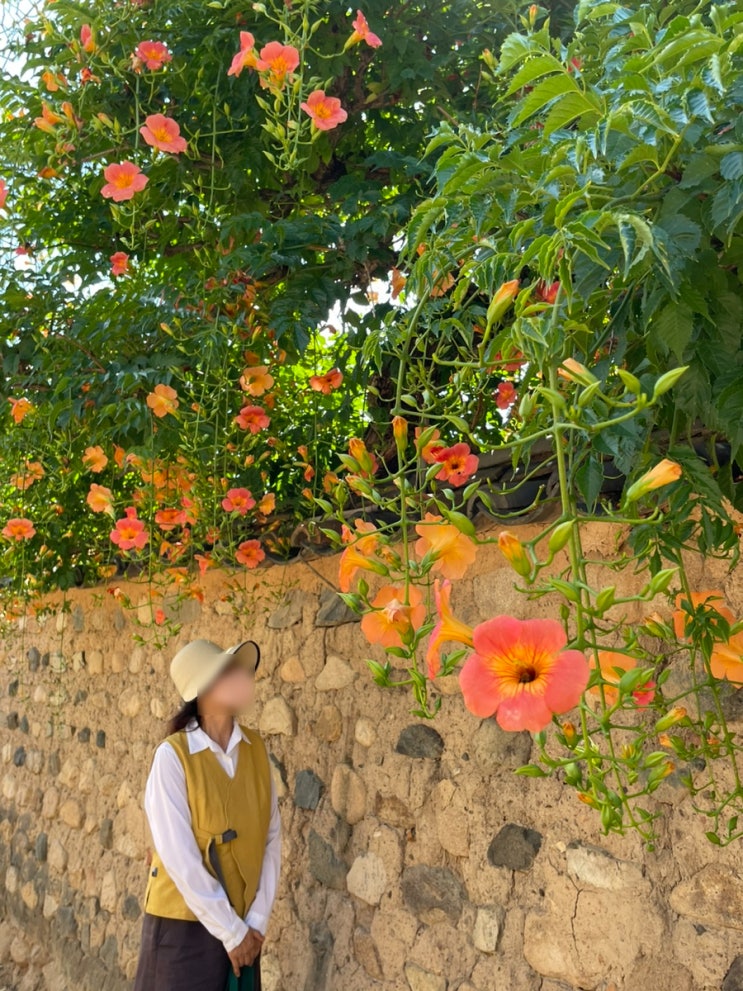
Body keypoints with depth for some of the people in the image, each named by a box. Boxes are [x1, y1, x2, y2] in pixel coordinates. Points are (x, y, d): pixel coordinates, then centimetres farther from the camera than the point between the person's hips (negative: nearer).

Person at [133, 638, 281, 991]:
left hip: (243, 926, 4)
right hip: (184, 924, -4)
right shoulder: (172, 755, -16)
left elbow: (271, 838, 1)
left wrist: (257, 919, -4)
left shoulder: (256, 748, -1)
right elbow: (178, 856, -17)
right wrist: (230, 931, -13)